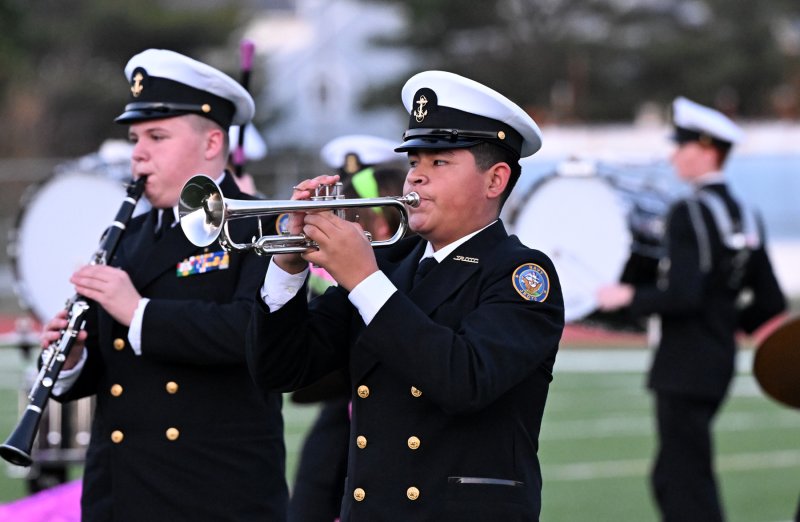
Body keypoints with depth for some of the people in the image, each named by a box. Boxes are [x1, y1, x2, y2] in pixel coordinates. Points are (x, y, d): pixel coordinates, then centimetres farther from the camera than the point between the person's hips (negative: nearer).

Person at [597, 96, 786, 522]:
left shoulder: (690, 214, -15)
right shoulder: (745, 216, 11)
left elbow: (682, 296, -24)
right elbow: (770, 307, 11)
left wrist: (628, 296, -10)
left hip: (685, 368, -9)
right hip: (721, 365, 9)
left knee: (689, 486, -4)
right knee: (670, 480, 17)